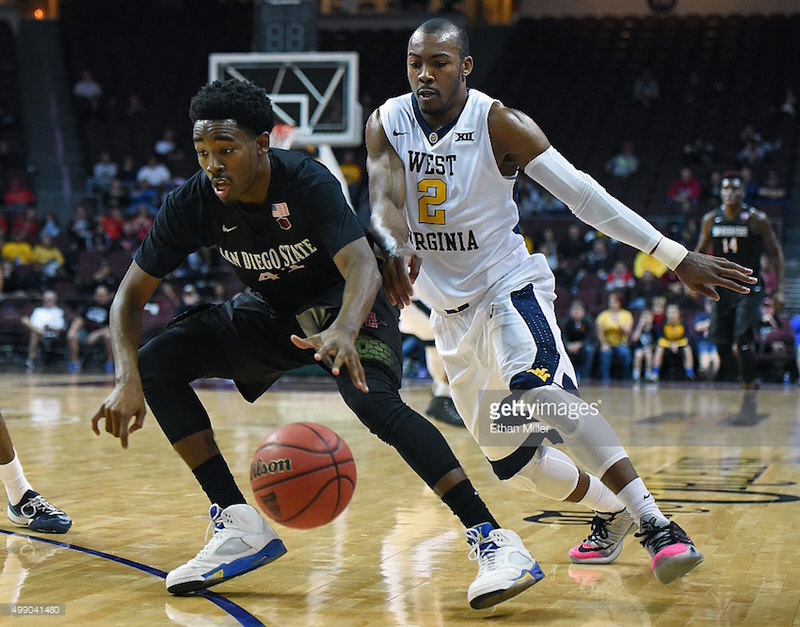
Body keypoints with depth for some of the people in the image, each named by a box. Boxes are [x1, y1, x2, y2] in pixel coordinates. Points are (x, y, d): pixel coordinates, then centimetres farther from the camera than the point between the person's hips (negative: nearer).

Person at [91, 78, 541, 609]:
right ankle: (242, 528, -9)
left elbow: (363, 266, -41)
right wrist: (128, 378, -30)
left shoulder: (308, 183, -30)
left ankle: (493, 540, -33)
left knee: (374, 400, -34)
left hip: (344, 304, -5)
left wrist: (343, 331, -63)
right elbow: (132, 293, -12)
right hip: (272, 311, 6)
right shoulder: (193, 203, -18)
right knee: (155, 364, -11)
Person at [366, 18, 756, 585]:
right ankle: (611, 511, 36)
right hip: (452, 310, 5)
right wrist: (396, 248, -43)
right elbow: (385, 203, -17)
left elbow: (584, 195, -18)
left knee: (540, 390, -36)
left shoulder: (498, 123, -14)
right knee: (510, 459, 10)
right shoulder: (387, 124, -4)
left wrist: (677, 257, -24)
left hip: (509, 285, -5)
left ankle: (655, 525, -40)